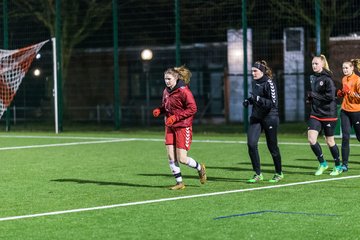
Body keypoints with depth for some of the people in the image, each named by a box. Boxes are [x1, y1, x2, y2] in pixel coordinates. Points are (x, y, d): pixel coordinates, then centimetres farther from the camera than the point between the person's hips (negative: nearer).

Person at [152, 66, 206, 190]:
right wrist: (158, 110, -1)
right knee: (171, 156, 0)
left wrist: (175, 117, -21)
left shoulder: (183, 91, -15)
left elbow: (192, 109, -17)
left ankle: (200, 168, 22)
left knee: (182, 159, -7)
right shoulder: (166, 91, 7)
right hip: (170, 127, 7)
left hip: (183, 127, -7)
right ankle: (179, 182, 11)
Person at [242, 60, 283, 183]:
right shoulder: (254, 82, 9)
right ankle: (258, 174, -2)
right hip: (256, 117, 7)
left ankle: (279, 173, 24)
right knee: (251, 144, -9)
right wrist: (249, 100, 5)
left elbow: (273, 103, -21)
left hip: (269, 118, -7)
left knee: (272, 146, 4)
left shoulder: (269, 83, -15)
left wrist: (257, 99, -28)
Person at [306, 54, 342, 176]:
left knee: (329, 141, 6)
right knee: (311, 139, -9)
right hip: (315, 114, 6)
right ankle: (322, 163, 9)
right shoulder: (313, 78, 8)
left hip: (328, 114, -6)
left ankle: (338, 166, 25)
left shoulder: (327, 79, -14)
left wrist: (313, 95, -17)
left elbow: (330, 96, -22)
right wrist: (310, 98, 3)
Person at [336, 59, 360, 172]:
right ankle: (345, 164, -3)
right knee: (345, 137, -4)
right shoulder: (344, 79, 11)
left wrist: (349, 91, -23)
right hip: (345, 111, 5)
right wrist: (340, 94, 6)